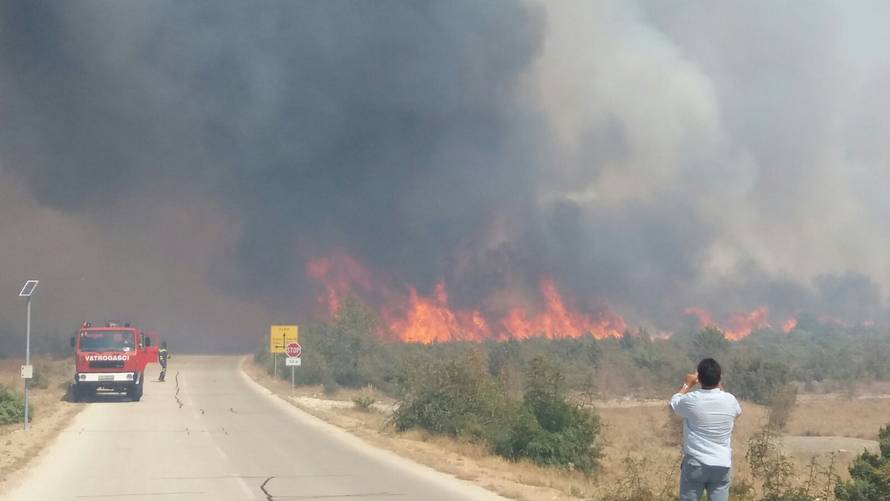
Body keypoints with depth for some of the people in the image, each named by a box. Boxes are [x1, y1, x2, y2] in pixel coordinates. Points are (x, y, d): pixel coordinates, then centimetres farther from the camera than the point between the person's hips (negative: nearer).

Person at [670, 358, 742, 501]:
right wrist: (720, 388, 35)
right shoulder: (730, 400, -2)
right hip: (722, 466, 2)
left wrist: (687, 384, 28)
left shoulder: (691, 400, -11)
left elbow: (674, 402, 13)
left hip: (695, 464, -2)